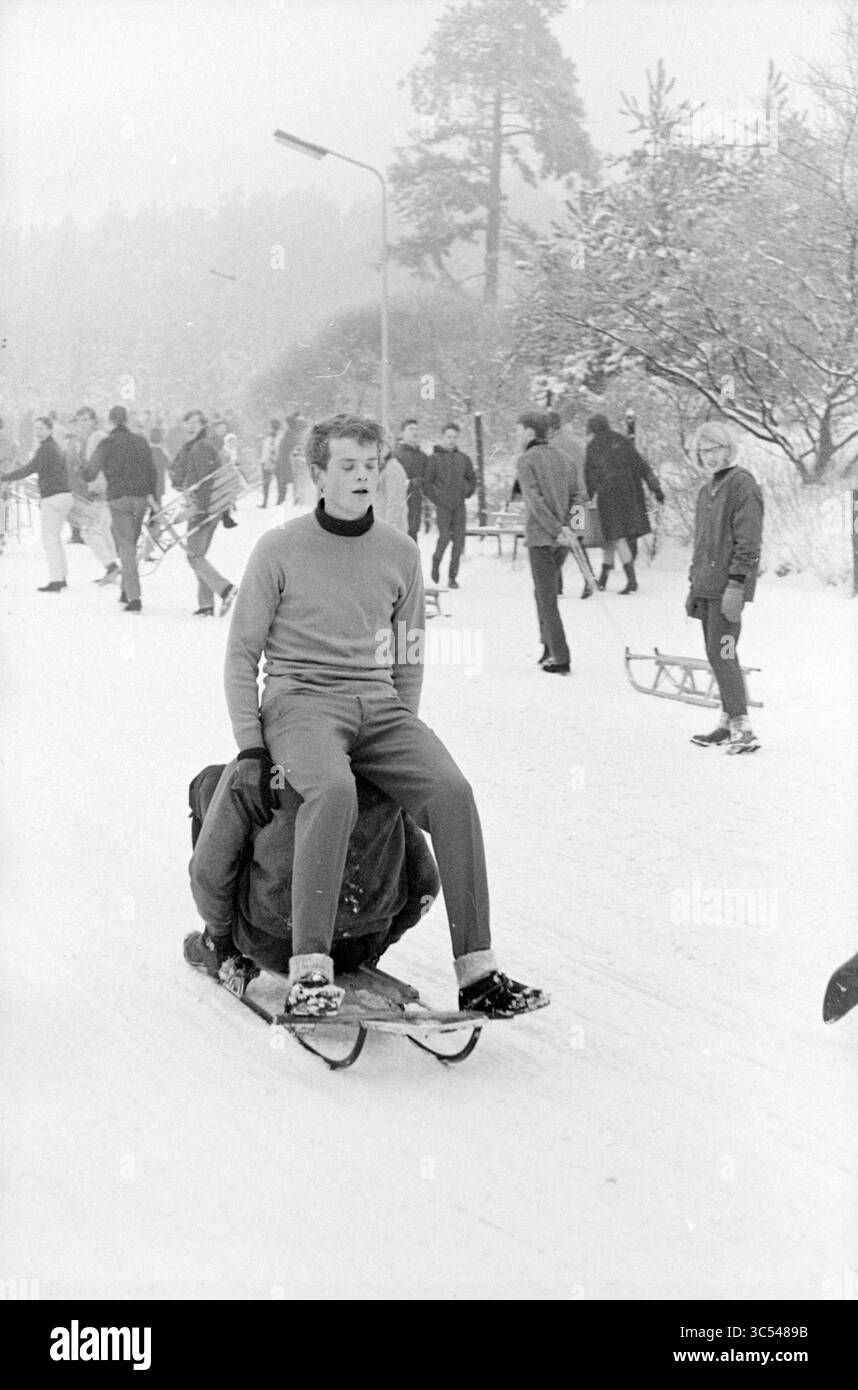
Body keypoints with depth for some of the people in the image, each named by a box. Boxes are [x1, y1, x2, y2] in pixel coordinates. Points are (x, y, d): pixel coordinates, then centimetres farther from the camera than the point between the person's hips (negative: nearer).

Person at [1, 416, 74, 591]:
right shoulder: (55, 447, 17)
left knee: (50, 539, -6)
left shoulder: (46, 449, -14)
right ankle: (62, 577, 20)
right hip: (64, 496, 10)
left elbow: (27, 470, -19)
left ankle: (55, 581, -8)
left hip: (53, 498, -10)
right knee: (55, 538, 17)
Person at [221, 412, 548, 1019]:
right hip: (300, 697, -3)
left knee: (451, 790, -23)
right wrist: (251, 748, -5)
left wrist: (403, 739, 11)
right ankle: (309, 972, -35)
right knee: (333, 789, -36)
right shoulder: (280, 549, 0)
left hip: (377, 702, 4)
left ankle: (477, 971, -21)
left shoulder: (400, 553, 11)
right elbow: (242, 655, 3)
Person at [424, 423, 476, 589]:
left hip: (459, 506, 3)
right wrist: (436, 499, -5)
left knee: (459, 541, -1)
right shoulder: (435, 458, -1)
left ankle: (452, 577, 7)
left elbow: (472, 480, 21)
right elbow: (427, 482, 0)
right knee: (445, 537, -15)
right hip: (442, 506, -3)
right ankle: (436, 562, 14)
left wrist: (467, 493, 9)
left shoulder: (464, 459, 9)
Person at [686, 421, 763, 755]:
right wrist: (694, 583, 21)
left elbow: (749, 541, -15)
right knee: (717, 656, 11)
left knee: (722, 655, -12)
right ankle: (729, 722, 19)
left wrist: (736, 584, -20)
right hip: (707, 586, 9)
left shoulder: (742, 484, -9)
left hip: (727, 588, -9)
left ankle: (742, 729, -10)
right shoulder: (706, 490, 18)